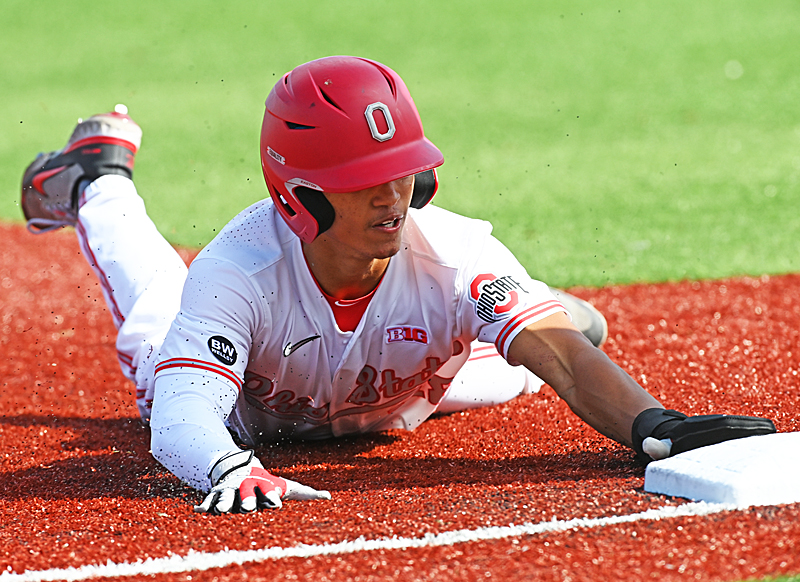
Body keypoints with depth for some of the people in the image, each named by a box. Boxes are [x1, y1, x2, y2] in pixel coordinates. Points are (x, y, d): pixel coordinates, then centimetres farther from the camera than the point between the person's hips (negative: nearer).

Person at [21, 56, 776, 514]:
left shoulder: (449, 253, -45)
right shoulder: (241, 270, -49)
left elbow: (563, 357, -57)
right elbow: (182, 419, -61)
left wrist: (655, 428, -77)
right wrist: (229, 469, -85)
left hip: (395, 402, 1)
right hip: (258, 415, -1)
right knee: (159, 324, 33)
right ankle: (97, 183, 57)